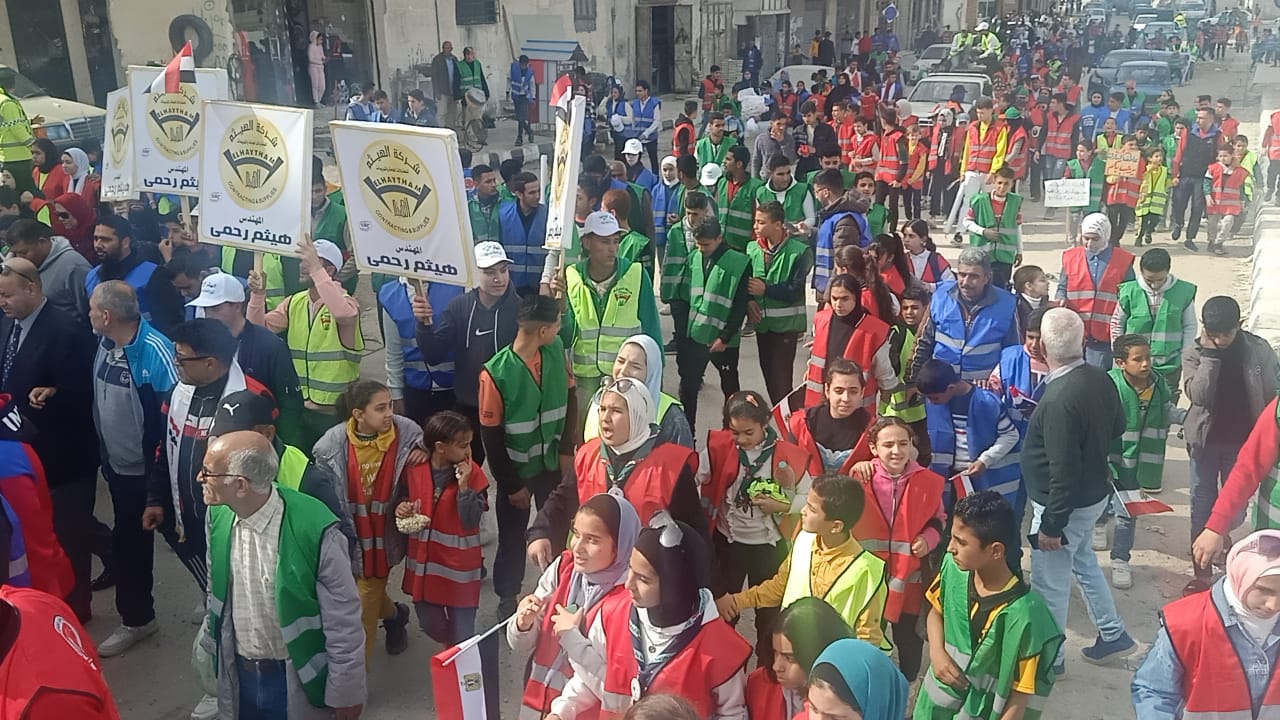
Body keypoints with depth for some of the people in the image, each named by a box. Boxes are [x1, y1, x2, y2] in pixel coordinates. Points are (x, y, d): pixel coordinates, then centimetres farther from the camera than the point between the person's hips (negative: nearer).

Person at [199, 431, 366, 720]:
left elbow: (343, 622, -18)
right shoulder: (218, 516, -7)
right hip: (237, 675, 5)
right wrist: (211, 641, 19)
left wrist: (345, 692, -11)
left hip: (299, 680, -5)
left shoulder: (312, 529, -27)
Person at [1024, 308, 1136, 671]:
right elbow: (1118, 428, 11)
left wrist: (1052, 525, -19)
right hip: (1095, 493, 9)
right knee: (1083, 561, 29)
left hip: (1066, 503, -9)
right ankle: (1113, 634, 43)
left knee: (1049, 583, 9)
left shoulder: (1059, 400, -32)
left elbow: (1064, 472, -29)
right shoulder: (1100, 379, -7)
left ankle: (1048, 657, 26)